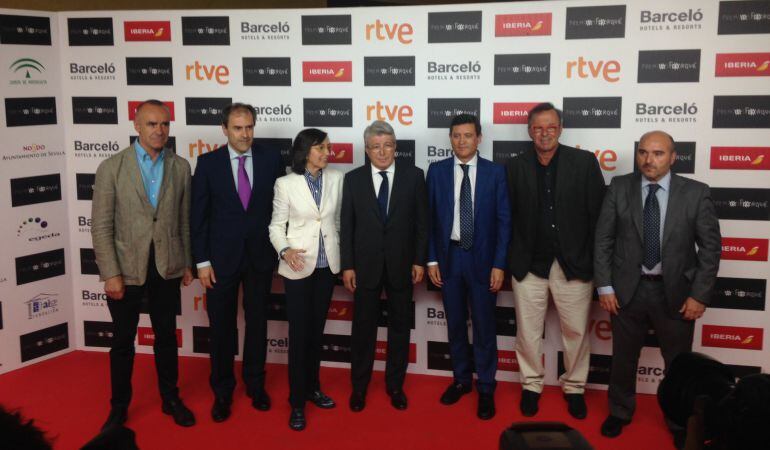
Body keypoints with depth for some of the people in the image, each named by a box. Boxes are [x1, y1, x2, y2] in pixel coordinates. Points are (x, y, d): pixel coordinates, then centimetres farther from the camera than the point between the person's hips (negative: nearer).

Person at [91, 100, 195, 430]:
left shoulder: (180, 166, 1)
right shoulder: (111, 167, -7)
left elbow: (185, 220, 6)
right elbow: (101, 226, -8)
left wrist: (188, 263, 7)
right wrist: (111, 274, -12)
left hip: (167, 267, 2)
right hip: (126, 267, -2)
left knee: (167, 336, 15)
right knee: (123, 340, 11)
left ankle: (170, 399, 31)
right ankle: (119, 406, 28)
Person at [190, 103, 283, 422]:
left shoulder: (271, 159, -2)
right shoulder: (208, 162, -4)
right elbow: (199, 215, -3)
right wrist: (202, 261, -7)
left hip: (260, 256, 1)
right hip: (221, 257, -1)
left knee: (258, 323, 13)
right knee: (222, 327, 9)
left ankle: (255, 384, 32)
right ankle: (222, 391, 26)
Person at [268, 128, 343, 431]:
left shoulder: (336, 179, 1)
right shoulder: (285, 184, -7)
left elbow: (338, 220, 8)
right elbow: (277, 225, -2)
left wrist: (343, 258, 9)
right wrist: (284, 250, -20)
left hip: (327, 265, 3)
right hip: (298, 266, -3)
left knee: (317, 329, 14)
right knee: (299, 332, 1)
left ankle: (313, 387, 30)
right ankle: (297, 400, 11)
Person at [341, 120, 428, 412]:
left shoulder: (413, 175, -2)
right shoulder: (353, 179, 0)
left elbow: (422, 222, 0)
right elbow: (346, 226, 1)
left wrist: (419, 261, -4)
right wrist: (347, 265, -4)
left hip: (401, 264, 0)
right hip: (365, 265, 0)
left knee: (400, 326, 11)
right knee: (363, 327, 9)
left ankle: (395, 384, 27)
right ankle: (359, 385, 24)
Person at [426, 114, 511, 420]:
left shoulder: (495, 172, -4)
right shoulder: (437, 171, 1)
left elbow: (504, 220, -4)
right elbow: (429, 218, 3)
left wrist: (499, 264, -8)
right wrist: (432, 260, -1)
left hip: (482, 258, -2)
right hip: (449, 257, 2)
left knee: (484, 325, 6)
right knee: (455, 323, 13)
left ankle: (485, 388, 20)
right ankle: (461, 379, 30)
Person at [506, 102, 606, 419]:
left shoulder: (584, 162, -3)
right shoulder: (516, 167, 1)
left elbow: (598, 214, -3)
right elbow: (509, 217, 2)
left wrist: (597, 260, -5)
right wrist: (508, 261, -1)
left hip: (574, 263, -1)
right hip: (529, 264, 1)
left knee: (576, 332, 11)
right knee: (528, 332, 11)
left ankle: (574, 387, 31)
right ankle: (531, 385, 31)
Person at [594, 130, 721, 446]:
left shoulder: (696, 192, -6)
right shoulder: (619, 188, -4)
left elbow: (710, 246, -4)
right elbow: (603, 239, -2)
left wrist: (700, 294, -9)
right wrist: (604, 286, -7)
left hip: (676, 291, 0)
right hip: (628, 289, 1)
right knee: (623, 358, 16)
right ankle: (620, 412, 39)